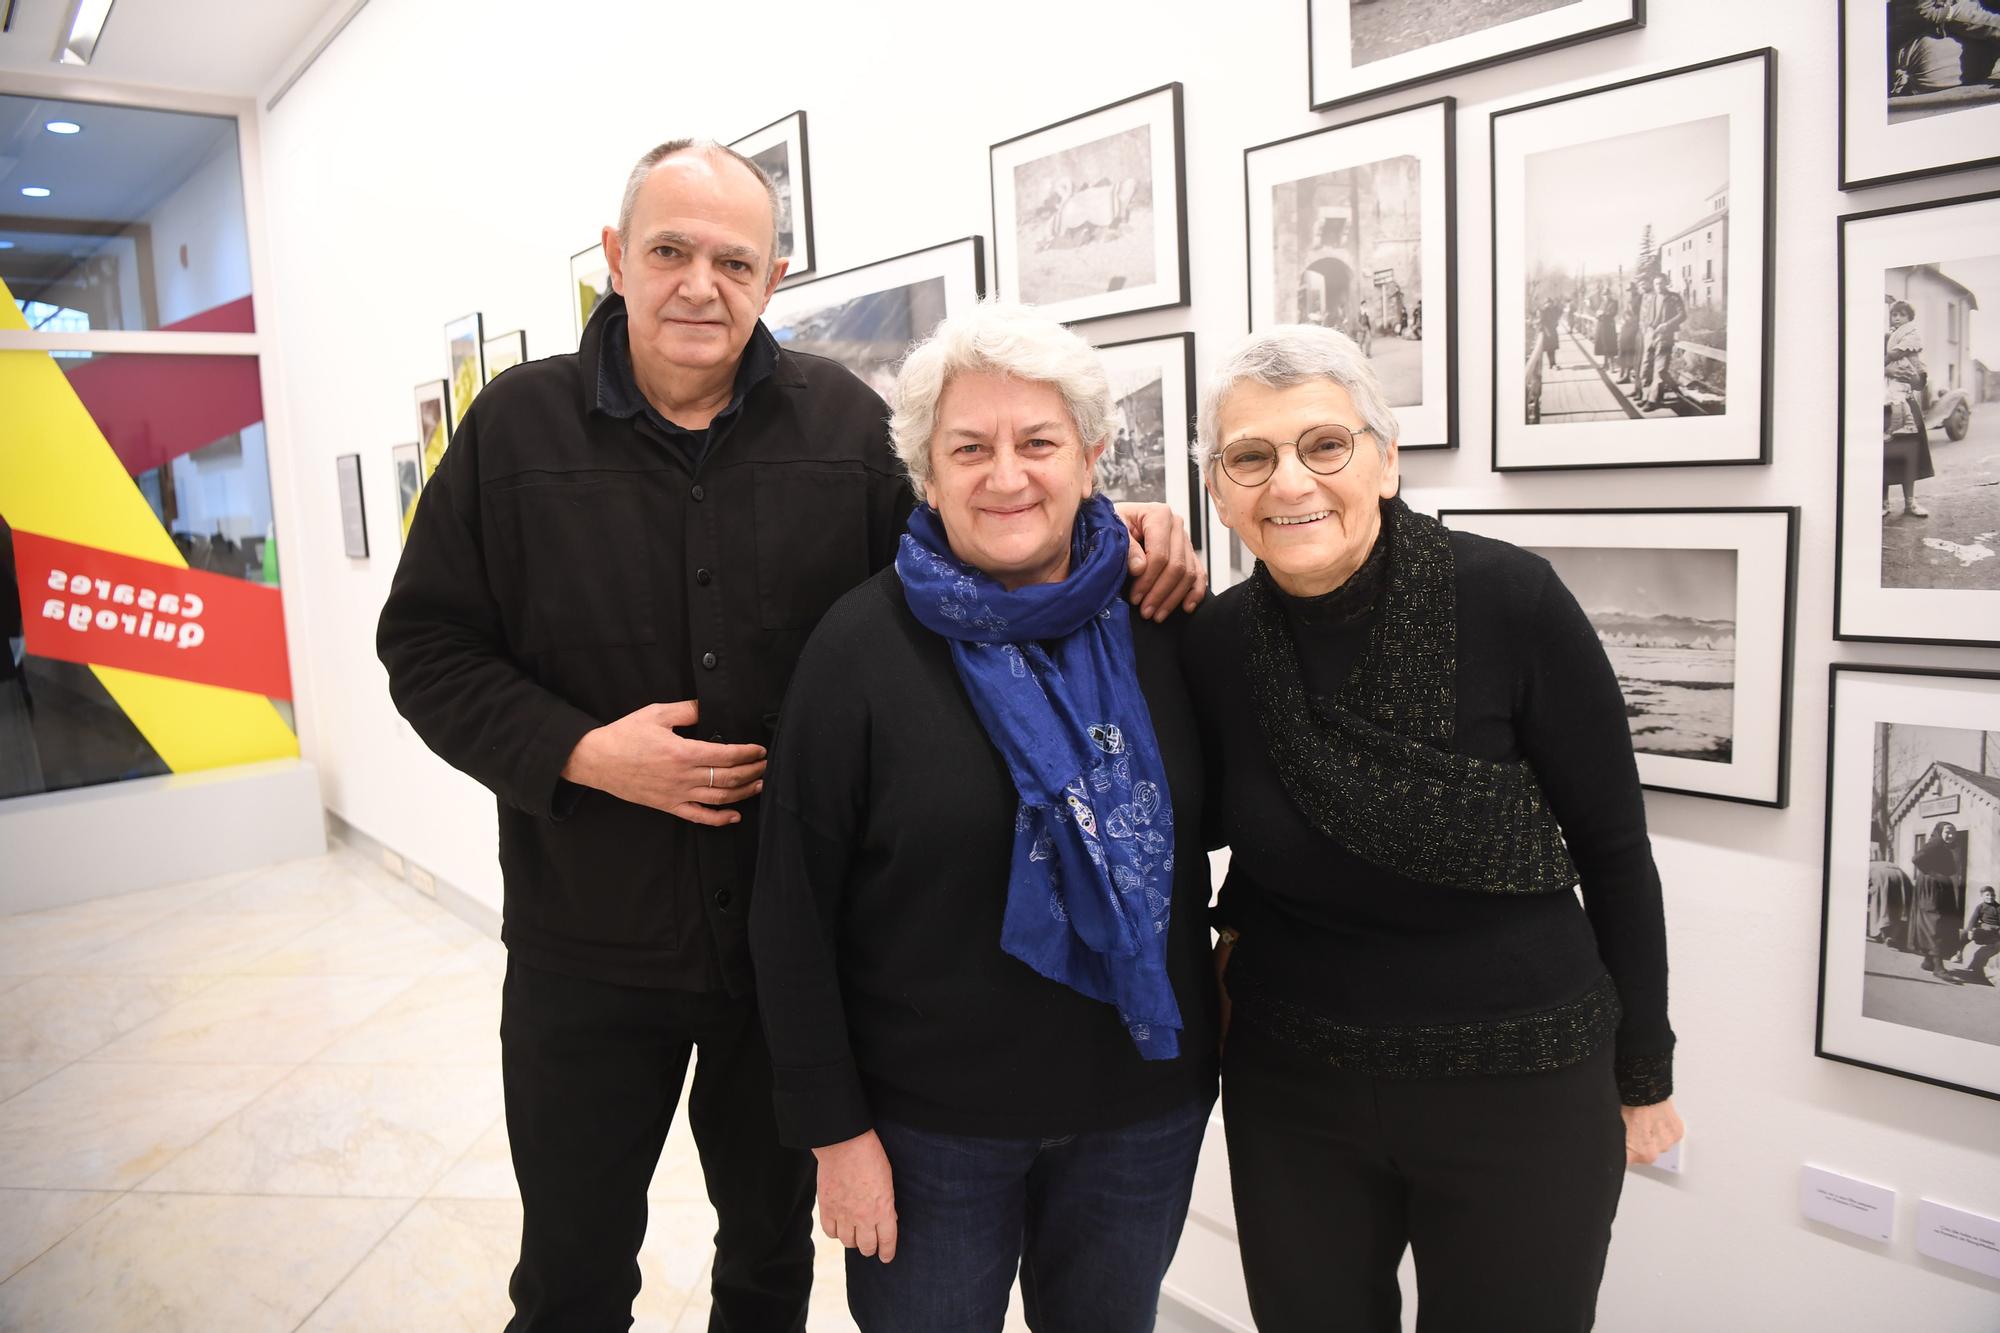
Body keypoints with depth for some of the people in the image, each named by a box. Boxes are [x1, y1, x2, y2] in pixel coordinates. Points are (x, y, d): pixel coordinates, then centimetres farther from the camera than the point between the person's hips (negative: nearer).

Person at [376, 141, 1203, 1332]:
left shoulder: (843, 420, -3)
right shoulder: (519, 424, -4)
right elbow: (427, 645, -3)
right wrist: (578, 751, -17)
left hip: (797, 939, 1)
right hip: (589, 947, 0)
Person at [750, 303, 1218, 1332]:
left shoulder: (1157, 623, -4)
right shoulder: (862, 647, -13)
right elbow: (794, 909, -10)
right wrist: (834, 1128, -9)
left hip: (1143, 1108, 3)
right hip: (931, 1118, -3)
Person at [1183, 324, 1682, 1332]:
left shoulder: (1509, 602, -17)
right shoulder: (1216, 641, -8)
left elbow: (1613, 847, -7)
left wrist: (1643, 1075, 0)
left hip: (1519, 1087, -2)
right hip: (1289, 1091, 3)